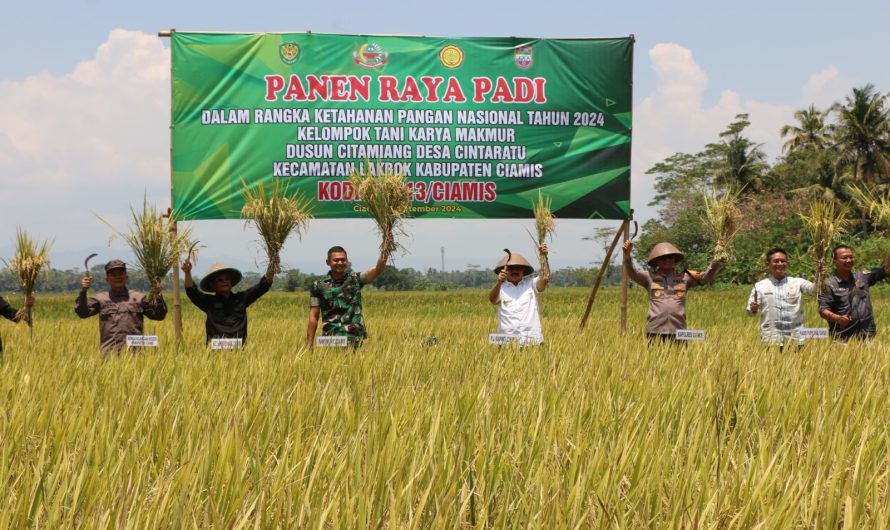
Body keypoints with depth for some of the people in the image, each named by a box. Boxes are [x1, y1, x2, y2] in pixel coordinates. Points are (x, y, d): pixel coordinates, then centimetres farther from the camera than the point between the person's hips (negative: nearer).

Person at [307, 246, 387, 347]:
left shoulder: (355, 279, 3)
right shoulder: (318, 285, 3)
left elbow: (375, 271, -15)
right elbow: (314, 316, 4)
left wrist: (382, 260, -37)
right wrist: (309, 344, -1)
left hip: (355, 339, 0)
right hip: (331, 338, 0)